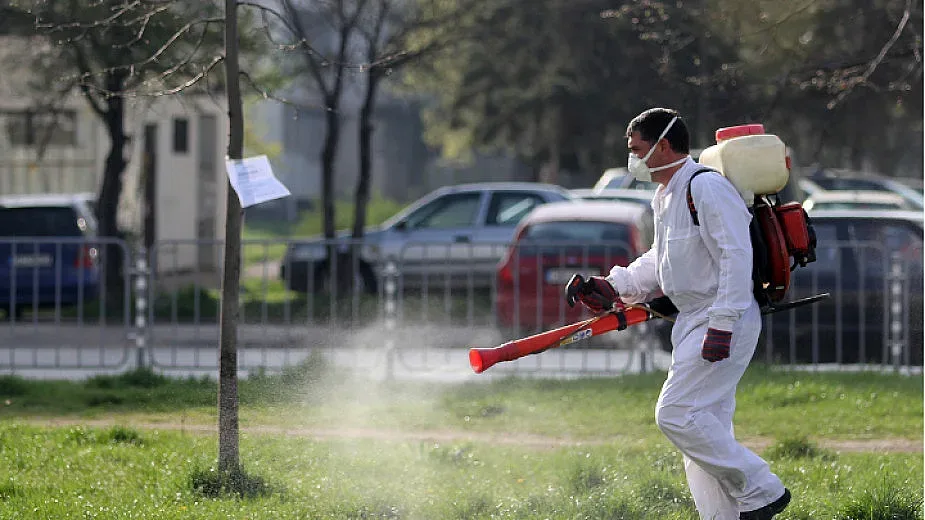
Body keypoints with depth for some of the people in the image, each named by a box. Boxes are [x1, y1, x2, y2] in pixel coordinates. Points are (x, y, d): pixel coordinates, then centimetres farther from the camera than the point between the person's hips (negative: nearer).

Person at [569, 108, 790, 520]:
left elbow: (736, 258, -22)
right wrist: (613, 286, 13)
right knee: (702, 425, 8)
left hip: (726, 323, -10)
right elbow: (659, 263, 27)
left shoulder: (707, 188, -16)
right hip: (694, 322, 10)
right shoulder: (665, 196, 16)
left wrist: (721, 326, -26)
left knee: (676, 414, -14)